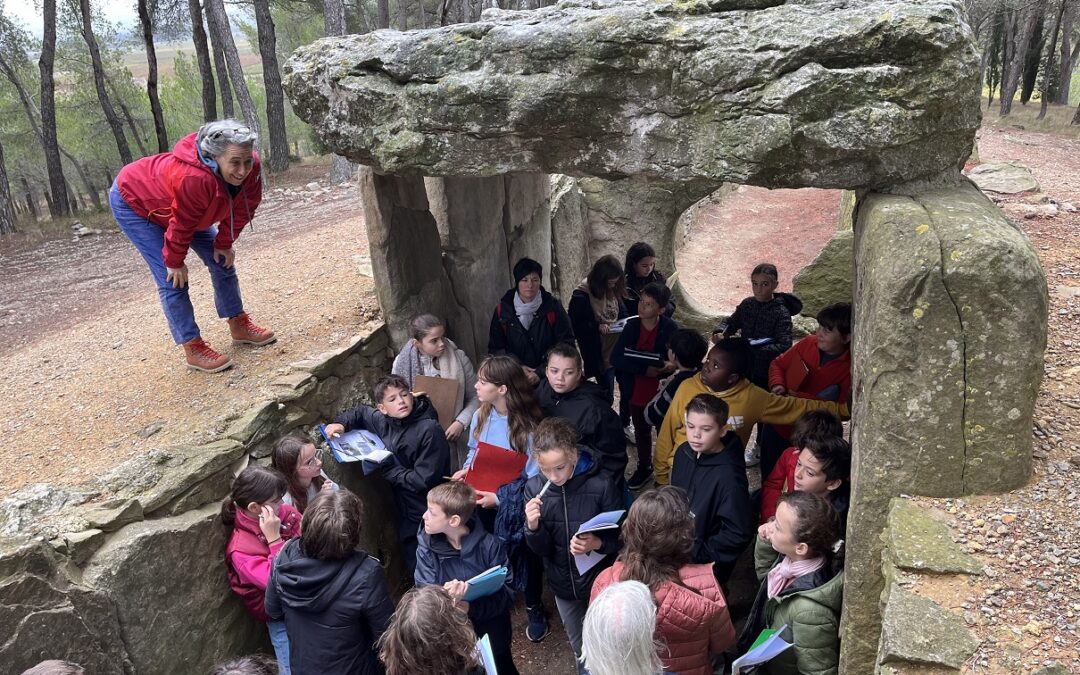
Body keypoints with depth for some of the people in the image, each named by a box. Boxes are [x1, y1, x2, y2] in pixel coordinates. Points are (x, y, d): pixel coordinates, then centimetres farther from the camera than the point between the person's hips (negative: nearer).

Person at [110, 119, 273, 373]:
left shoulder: (250, 168, -25)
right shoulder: (194, 179, -46)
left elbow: (241, 210, -9)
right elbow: (181, 225, -32)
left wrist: (224, 243, -4)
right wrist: (174, 262, -19)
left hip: (179, 205, 8)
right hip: (133, 203, -7)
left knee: (222, 260, 7)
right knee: (173, 279, -15)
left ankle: (239, 326, 20)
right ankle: (193, 349, -8)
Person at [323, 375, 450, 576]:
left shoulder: (430, 430, -22)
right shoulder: (384, 421, -1)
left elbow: (422, 480, -23)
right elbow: (361, 412, 21)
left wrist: (386, 469, -13)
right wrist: (341, 423, 2)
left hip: (427, 517, -7)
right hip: (405, 513, 7)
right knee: (411, 568, 22)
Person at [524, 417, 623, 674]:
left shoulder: (601, 486, -23)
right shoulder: (534, 488, -13)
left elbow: (621, 538, -11)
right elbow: (542, 550, -9)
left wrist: (597, 544, -31)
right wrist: (532, 527, -29)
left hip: (600, 581, -3)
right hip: (563, 584, 3)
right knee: (580, 649, 25)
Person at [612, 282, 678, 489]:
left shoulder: (670, 328, -15)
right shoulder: (631, 326, -7)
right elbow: (616, 358, -14)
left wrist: (668, 366, -31)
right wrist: (644, 369, -24)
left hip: (662, 392, -3)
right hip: (637, 392, 3)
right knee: (641, 431, 22)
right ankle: (644, 468, 43)